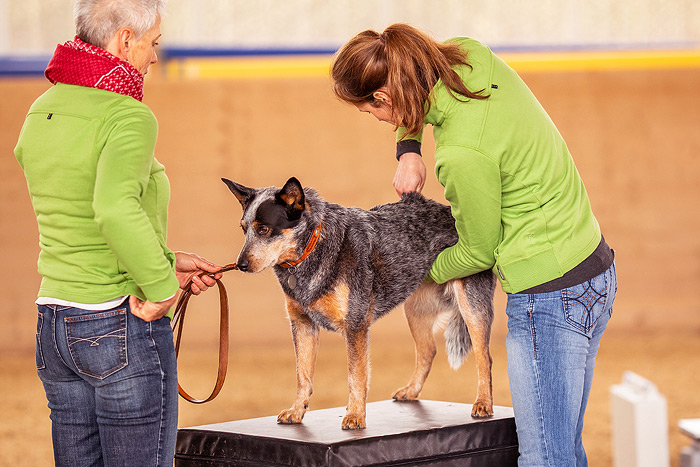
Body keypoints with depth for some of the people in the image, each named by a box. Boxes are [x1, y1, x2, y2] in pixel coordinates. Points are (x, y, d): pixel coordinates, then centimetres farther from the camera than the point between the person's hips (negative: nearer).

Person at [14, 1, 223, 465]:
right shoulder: (129, 118, -16)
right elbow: (115, 209, -35)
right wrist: (160, 287, -21)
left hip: (55, 324, 8)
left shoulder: (40, 114, 8)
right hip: (124, 326, -8)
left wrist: (166, 261, 16)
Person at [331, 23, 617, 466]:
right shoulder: (471, 54, -3)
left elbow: (479, 252, -9)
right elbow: (413, 90, 22)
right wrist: (408, 150, 6)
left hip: (549, 294, -10)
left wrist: (425, 271, 10)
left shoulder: (463, 154, -25)